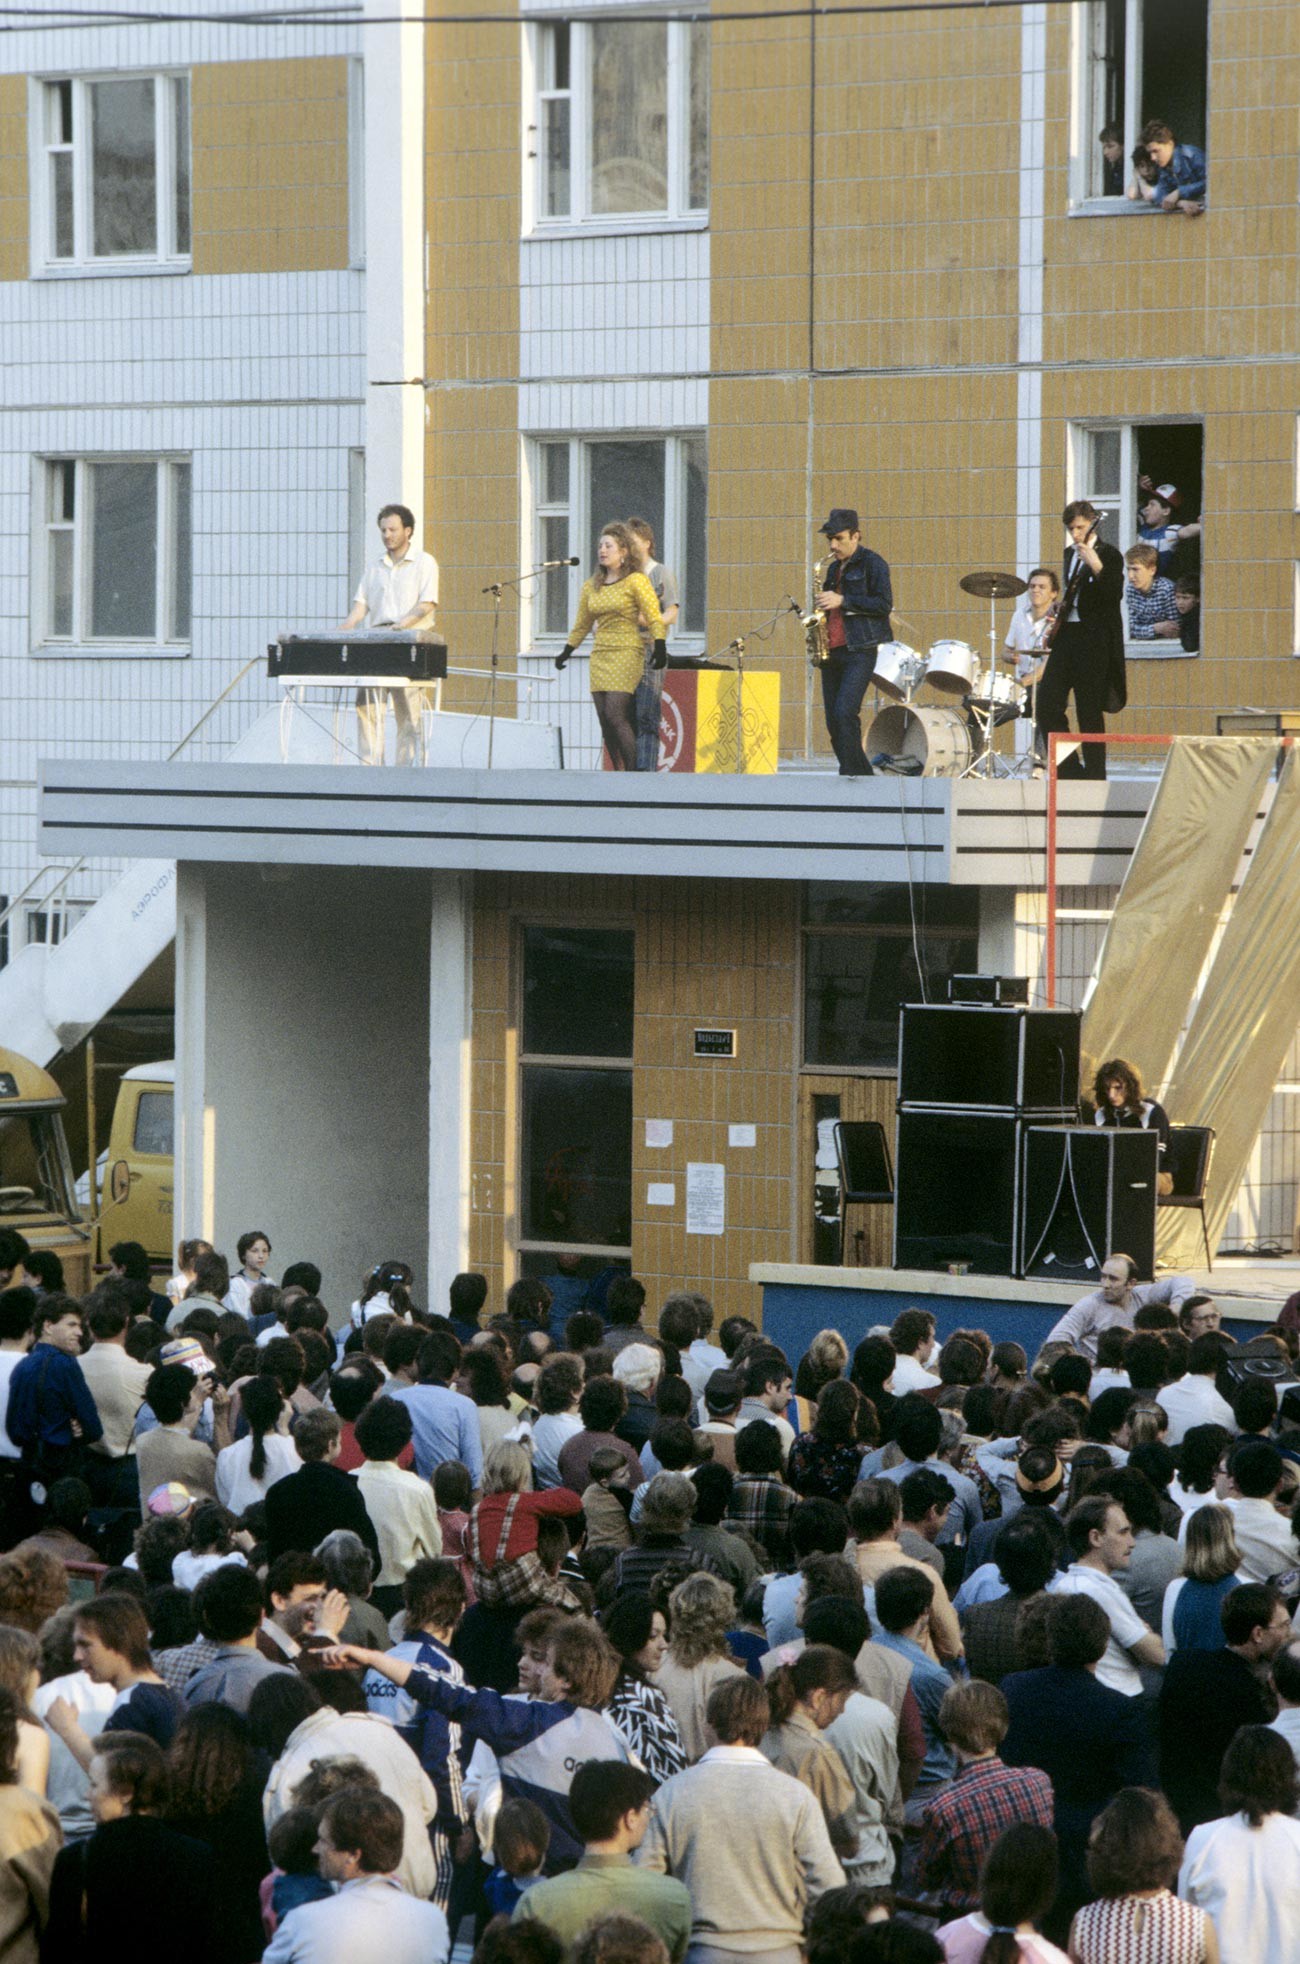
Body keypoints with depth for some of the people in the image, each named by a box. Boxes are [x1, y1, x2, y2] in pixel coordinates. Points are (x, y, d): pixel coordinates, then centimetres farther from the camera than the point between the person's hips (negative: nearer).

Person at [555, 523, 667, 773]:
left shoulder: (636, 582, -4)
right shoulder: (591, 587, 14)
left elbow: (655, 619, -7)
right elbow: (581, 625, 24)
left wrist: (659, 648, -18)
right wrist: (566, 652, 23)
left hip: (626, 653, -6)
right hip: (600, 656, 6)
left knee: (616, 715, -17)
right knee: (605, 720, 1)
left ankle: (634, 771, -14)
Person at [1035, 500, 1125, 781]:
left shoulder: (1109, 555, -6)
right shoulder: (1070, 554, 16)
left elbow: (1115, 596, -19)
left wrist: (1096, 567, -31)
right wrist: (1059, 610, 11)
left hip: (1094, 641, -7)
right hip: (1066, 636, 7)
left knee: (1089, 713, -5)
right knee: (1047, 704, 1)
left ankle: (1094, 776, 2)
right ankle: (1069, 769, 10)